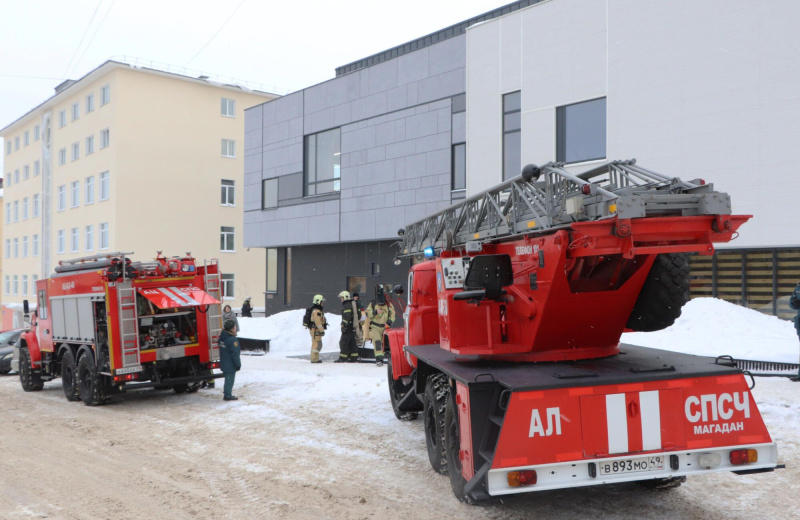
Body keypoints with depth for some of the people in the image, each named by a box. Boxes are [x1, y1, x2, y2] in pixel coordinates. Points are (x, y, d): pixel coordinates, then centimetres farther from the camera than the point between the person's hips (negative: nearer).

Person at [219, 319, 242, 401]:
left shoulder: (222, 337, 7)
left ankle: (226, 393, 27)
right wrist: (238, 364, -11)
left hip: (224, 364, 9)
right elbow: (235, 354, -20)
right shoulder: (232, 340, -22)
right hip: (230, 365, -9)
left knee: (228, 379, 19)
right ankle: (228, 395, 3)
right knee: (230, 379, -1)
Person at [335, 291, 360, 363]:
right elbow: (356, 315, 23)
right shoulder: (352, 304, 19)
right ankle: (354, 358, 11)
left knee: (343, 342, -6)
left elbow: (347, 316, -22)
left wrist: (344, 325, -23)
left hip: (348, 327, -10)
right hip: (353, 326, 10)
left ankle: (343, 358, -5)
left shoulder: (347, 305, -12)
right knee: (352, 343, 11)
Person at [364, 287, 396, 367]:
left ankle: (380, 359, 21)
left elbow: (392, 314, 2)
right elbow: (367, 313, -4)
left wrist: (389, 323, -11)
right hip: (374, 327, -3)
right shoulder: (372, 304, 0)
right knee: (377, 340, -22)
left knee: (383, 342, 8)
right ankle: (379, 358, -25)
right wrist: (375, 312, -19)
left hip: (384, 327, 3)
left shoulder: (388, 305, 2)